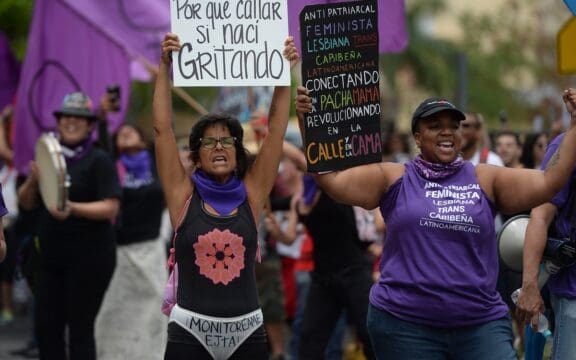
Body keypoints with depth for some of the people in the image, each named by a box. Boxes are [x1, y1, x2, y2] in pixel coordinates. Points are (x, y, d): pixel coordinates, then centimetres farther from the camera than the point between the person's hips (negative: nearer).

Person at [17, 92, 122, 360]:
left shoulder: (99, 161, -5)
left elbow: (111, 207, -14)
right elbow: (26, 203, 13)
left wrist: (73, 209, -28)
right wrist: (33, 181, -8)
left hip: (89, 256, -6)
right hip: (51, 256, 6)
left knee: (80, 327, -4)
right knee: (45, 325, 6)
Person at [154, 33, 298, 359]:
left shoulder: (251, 195, 4)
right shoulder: (184, 195, 1)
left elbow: (276, 130, 1)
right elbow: (163, 129, -4)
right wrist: (165, 67, -9)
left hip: (247, 332, 1)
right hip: (190, 332, -1)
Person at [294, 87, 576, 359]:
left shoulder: (484, 180, 8)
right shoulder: (393, 179, 5)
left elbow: (548, 182, 2)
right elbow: (331, 179, -1)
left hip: (481, 325, 1)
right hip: (405, 325, -1)